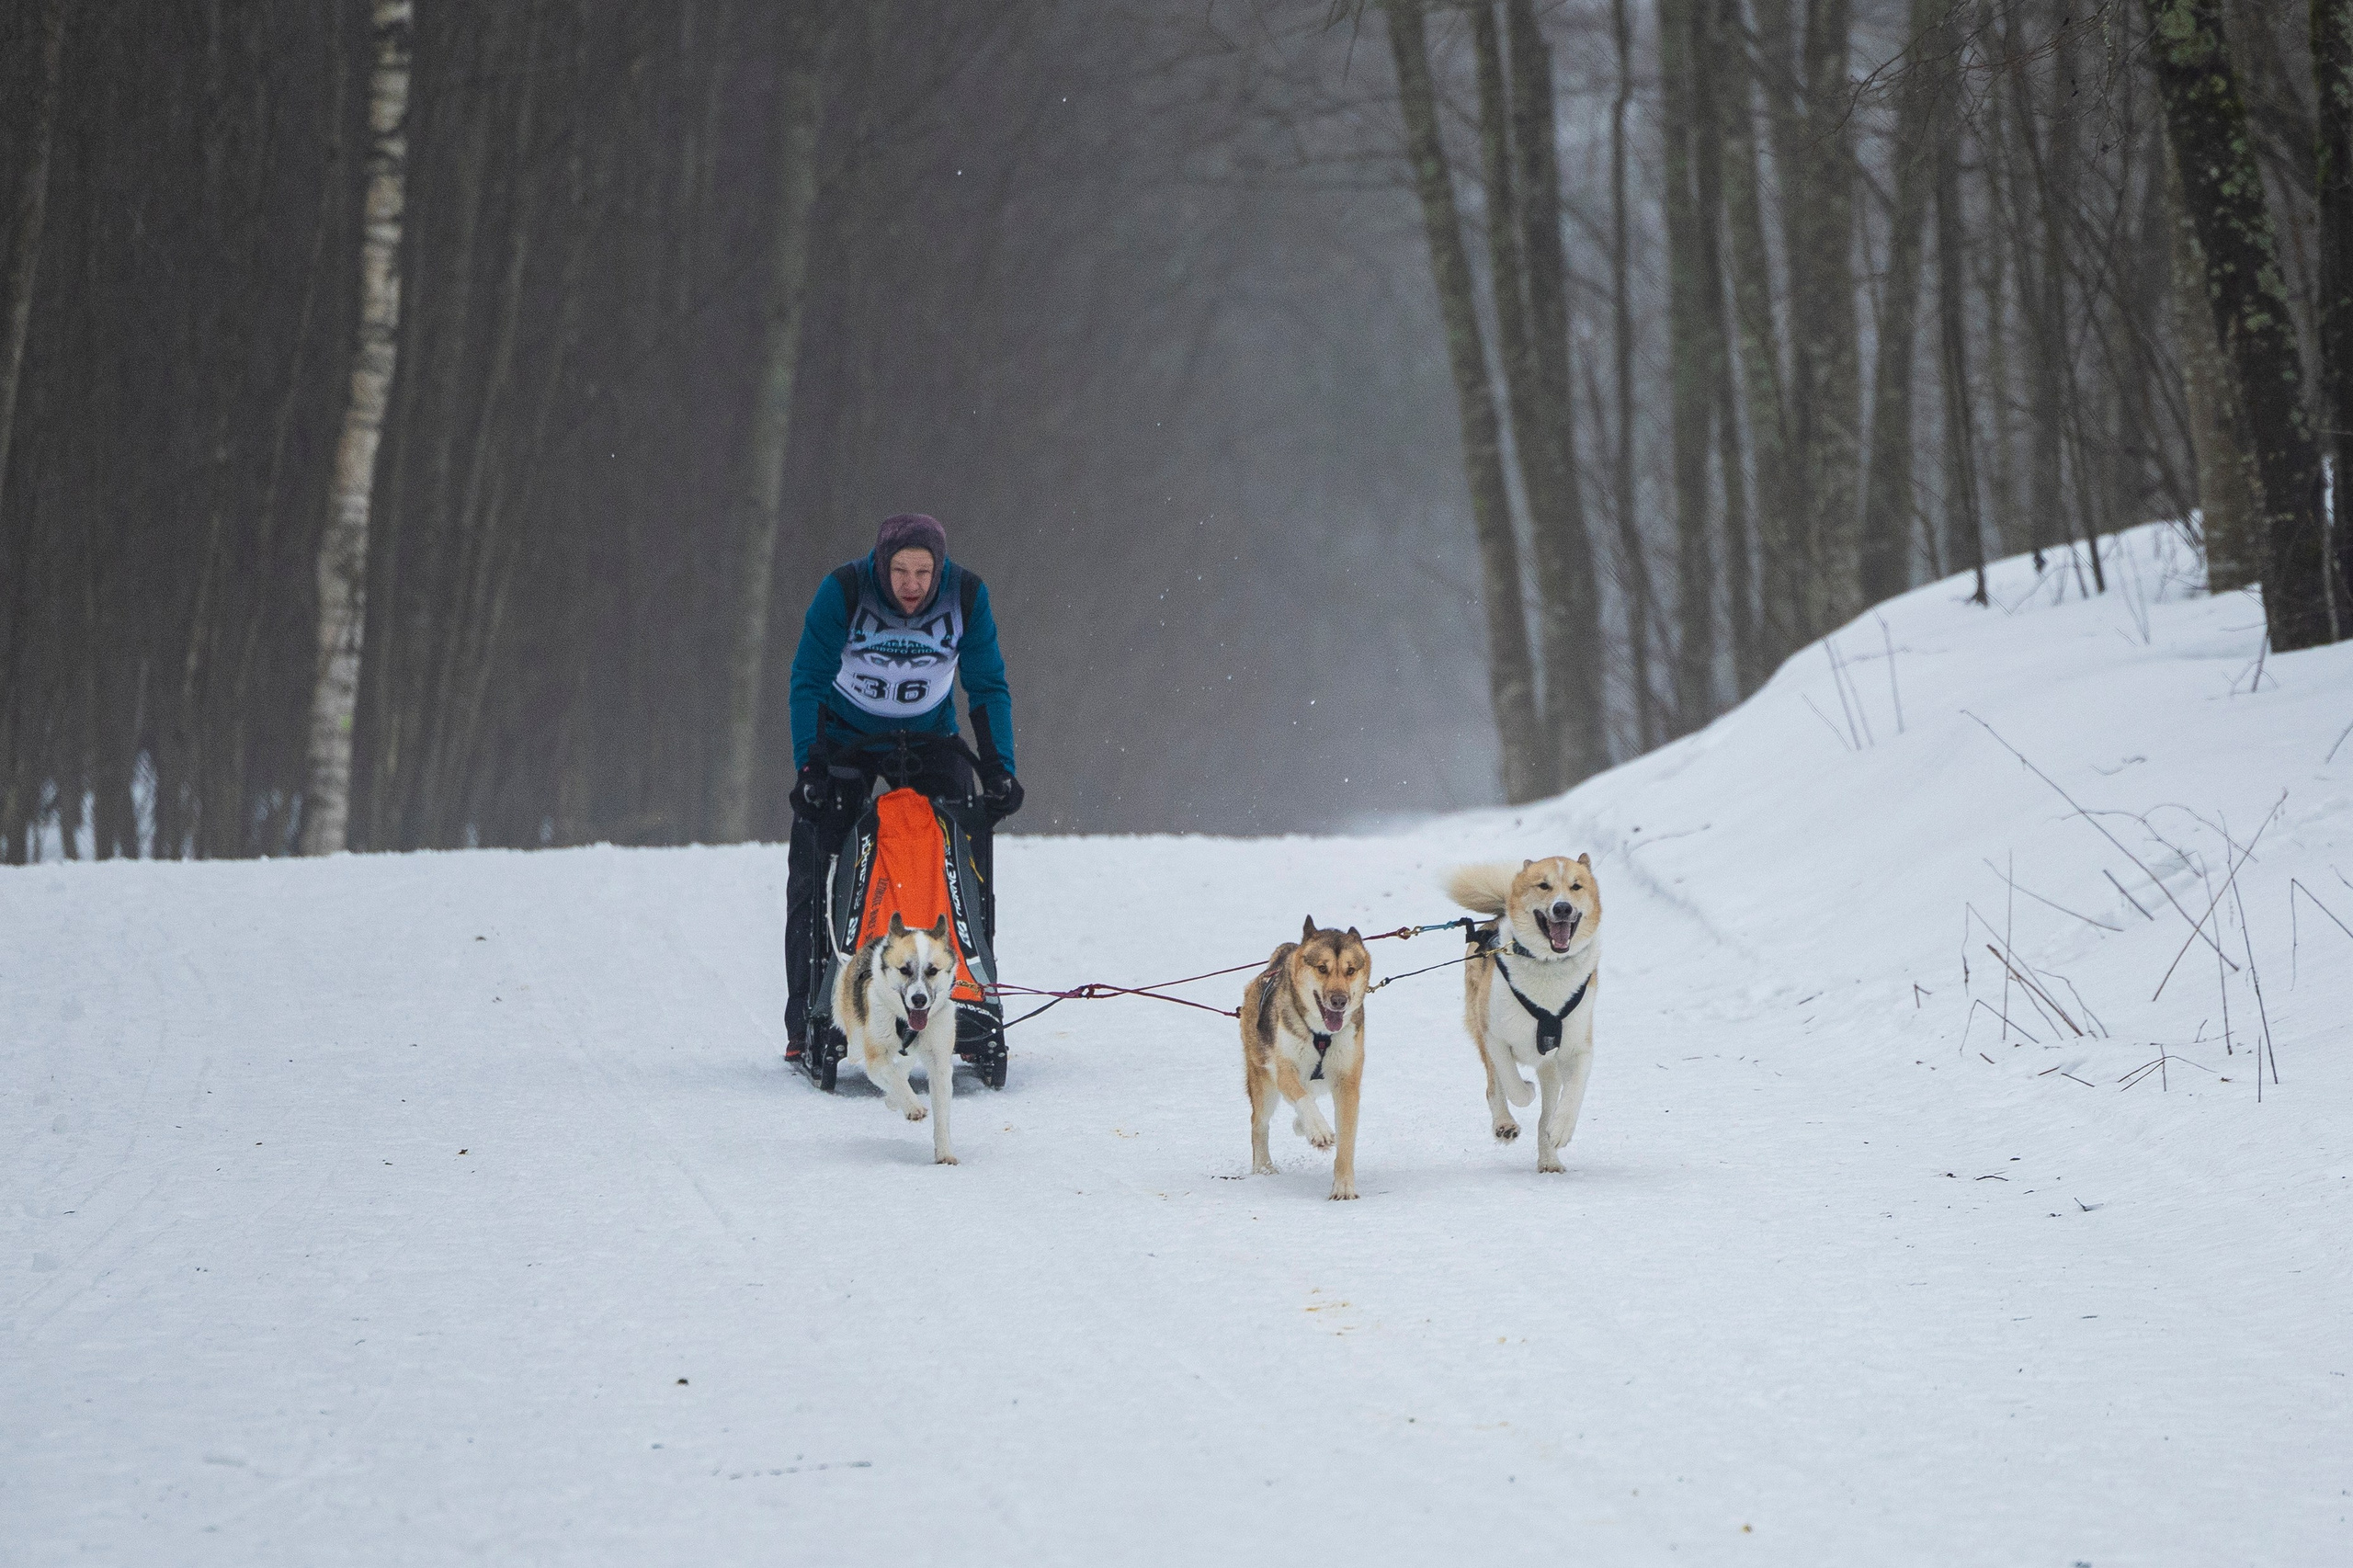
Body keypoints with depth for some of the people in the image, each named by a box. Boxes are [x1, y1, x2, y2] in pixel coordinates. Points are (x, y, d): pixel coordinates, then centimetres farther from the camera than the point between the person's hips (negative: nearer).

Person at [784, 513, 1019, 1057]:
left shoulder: (966, 595, -19)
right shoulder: (844, 591, -25)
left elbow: (989, 687, -12)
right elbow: (808, 681, -22)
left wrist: (999, 769, -21)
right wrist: (809, 767, -31)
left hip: (928, 737, 2)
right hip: (843, 736, -1)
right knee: (815, 876, -5)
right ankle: (806, 1023, 0)